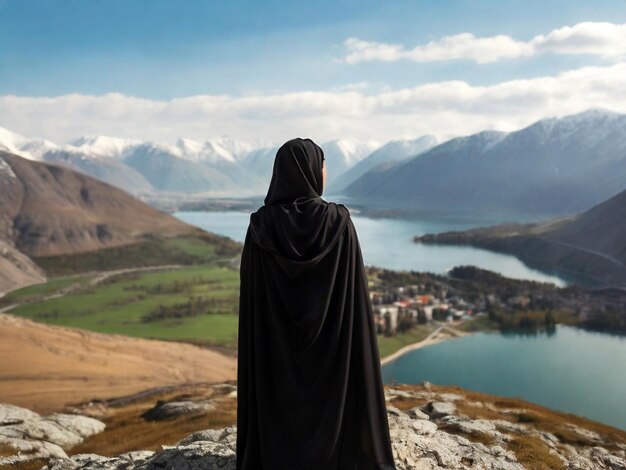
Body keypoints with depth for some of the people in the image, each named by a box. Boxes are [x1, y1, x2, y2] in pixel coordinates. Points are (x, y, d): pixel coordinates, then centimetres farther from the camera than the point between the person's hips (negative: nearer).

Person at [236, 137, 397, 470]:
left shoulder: (260, 226, -7)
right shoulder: (339, 221, -12)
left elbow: (250, 299, -4)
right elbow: (355, 291, -9)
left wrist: (256, 349, 9)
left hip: (275, 349, 2)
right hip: (330, 346, -1)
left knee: (279, 415, 14)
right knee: (332, 410, 13)